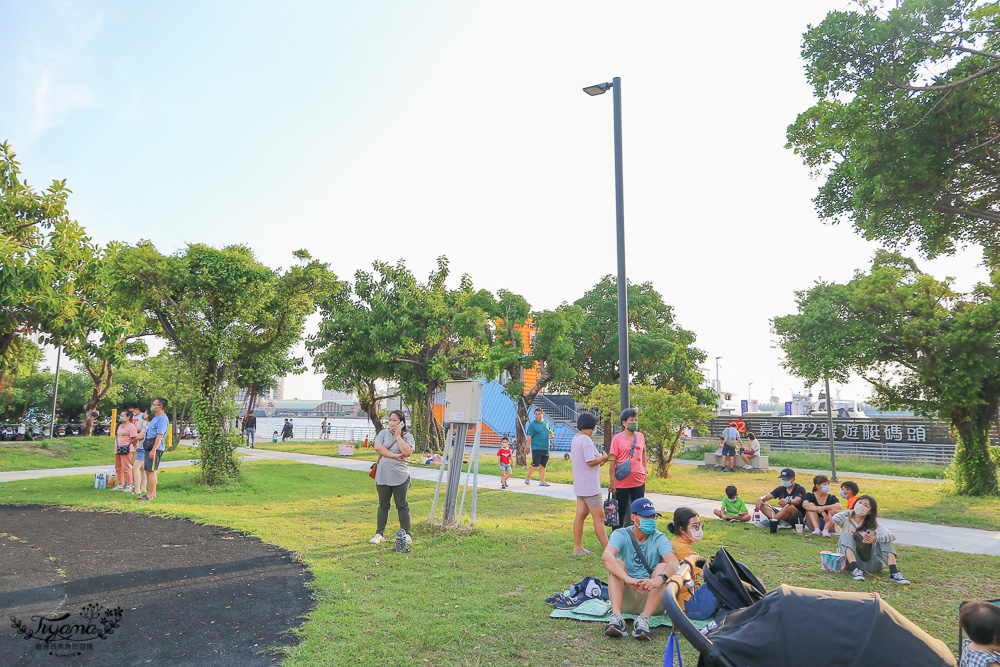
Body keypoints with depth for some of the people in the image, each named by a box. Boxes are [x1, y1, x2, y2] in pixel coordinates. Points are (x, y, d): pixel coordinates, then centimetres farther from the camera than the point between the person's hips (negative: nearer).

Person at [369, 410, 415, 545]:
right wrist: (394, 455, -13)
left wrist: (398, 436, -9)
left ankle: (406, 534, 11)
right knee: (383, 506, 10)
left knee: (402, 506, 2)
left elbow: (407, 452, -14)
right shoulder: (383, 433, 8)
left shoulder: (407, 436, 2)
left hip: (400, 477, -2)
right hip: (382, 476, 2)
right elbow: (377, 447, -8)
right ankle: (379, 533, 19)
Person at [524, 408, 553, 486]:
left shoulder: (546, 423, 14)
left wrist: (551, 436, 3)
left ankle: (542, 481, 10)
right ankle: (528, 478, 11)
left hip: (545, 448, 5)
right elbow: (529, 437, -7)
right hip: (536, 448, -5)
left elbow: (550, 432, 26)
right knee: (535, 464, -10)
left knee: (543, 465, 6)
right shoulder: (532, 424, -4)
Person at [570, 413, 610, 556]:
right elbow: (591, 461, -25)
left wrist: (598, 461, 15)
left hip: (580, 484, 10)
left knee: (581, 514, 12)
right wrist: (603, 458, -6)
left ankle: (578, 548, 17)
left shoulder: (575, 438, 10)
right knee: (599, 518, -4)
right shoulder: (586, 440, -20)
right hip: (590, 486, -9)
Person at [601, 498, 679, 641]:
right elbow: (606, 556, -26)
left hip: (652, 597, 0)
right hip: (625, 598, 0)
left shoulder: (659, 538, -2)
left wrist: (659, 579, -45)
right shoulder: (621, 535, -4)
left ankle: (644, 619, -37)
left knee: (663, 567, -23)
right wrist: (627, 578, -44)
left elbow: (674, 562, -23)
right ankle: (616, 617, -40)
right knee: (618, 563, -23)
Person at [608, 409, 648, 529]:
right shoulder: (617, 438, -9)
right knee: (620, 511, 6)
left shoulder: (640, 436, 5)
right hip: (622, 482, -4)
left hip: (639, 481, 4)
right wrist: (612, 481, -12)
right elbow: (612, 461, -10)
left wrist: (644, 469, 17)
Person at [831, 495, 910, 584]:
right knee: (846, 535, -23)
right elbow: (836, 519, -21)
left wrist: (876, 539, -32)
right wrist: (850, 512, 0)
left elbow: (892, 536, -10)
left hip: (870, 564, 1)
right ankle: (856, 570, -40)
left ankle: (894, 574, -28)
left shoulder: (873, 526, 7)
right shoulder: (847, 521, 4)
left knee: (884, 539, -13)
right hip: (851, 561, -1)